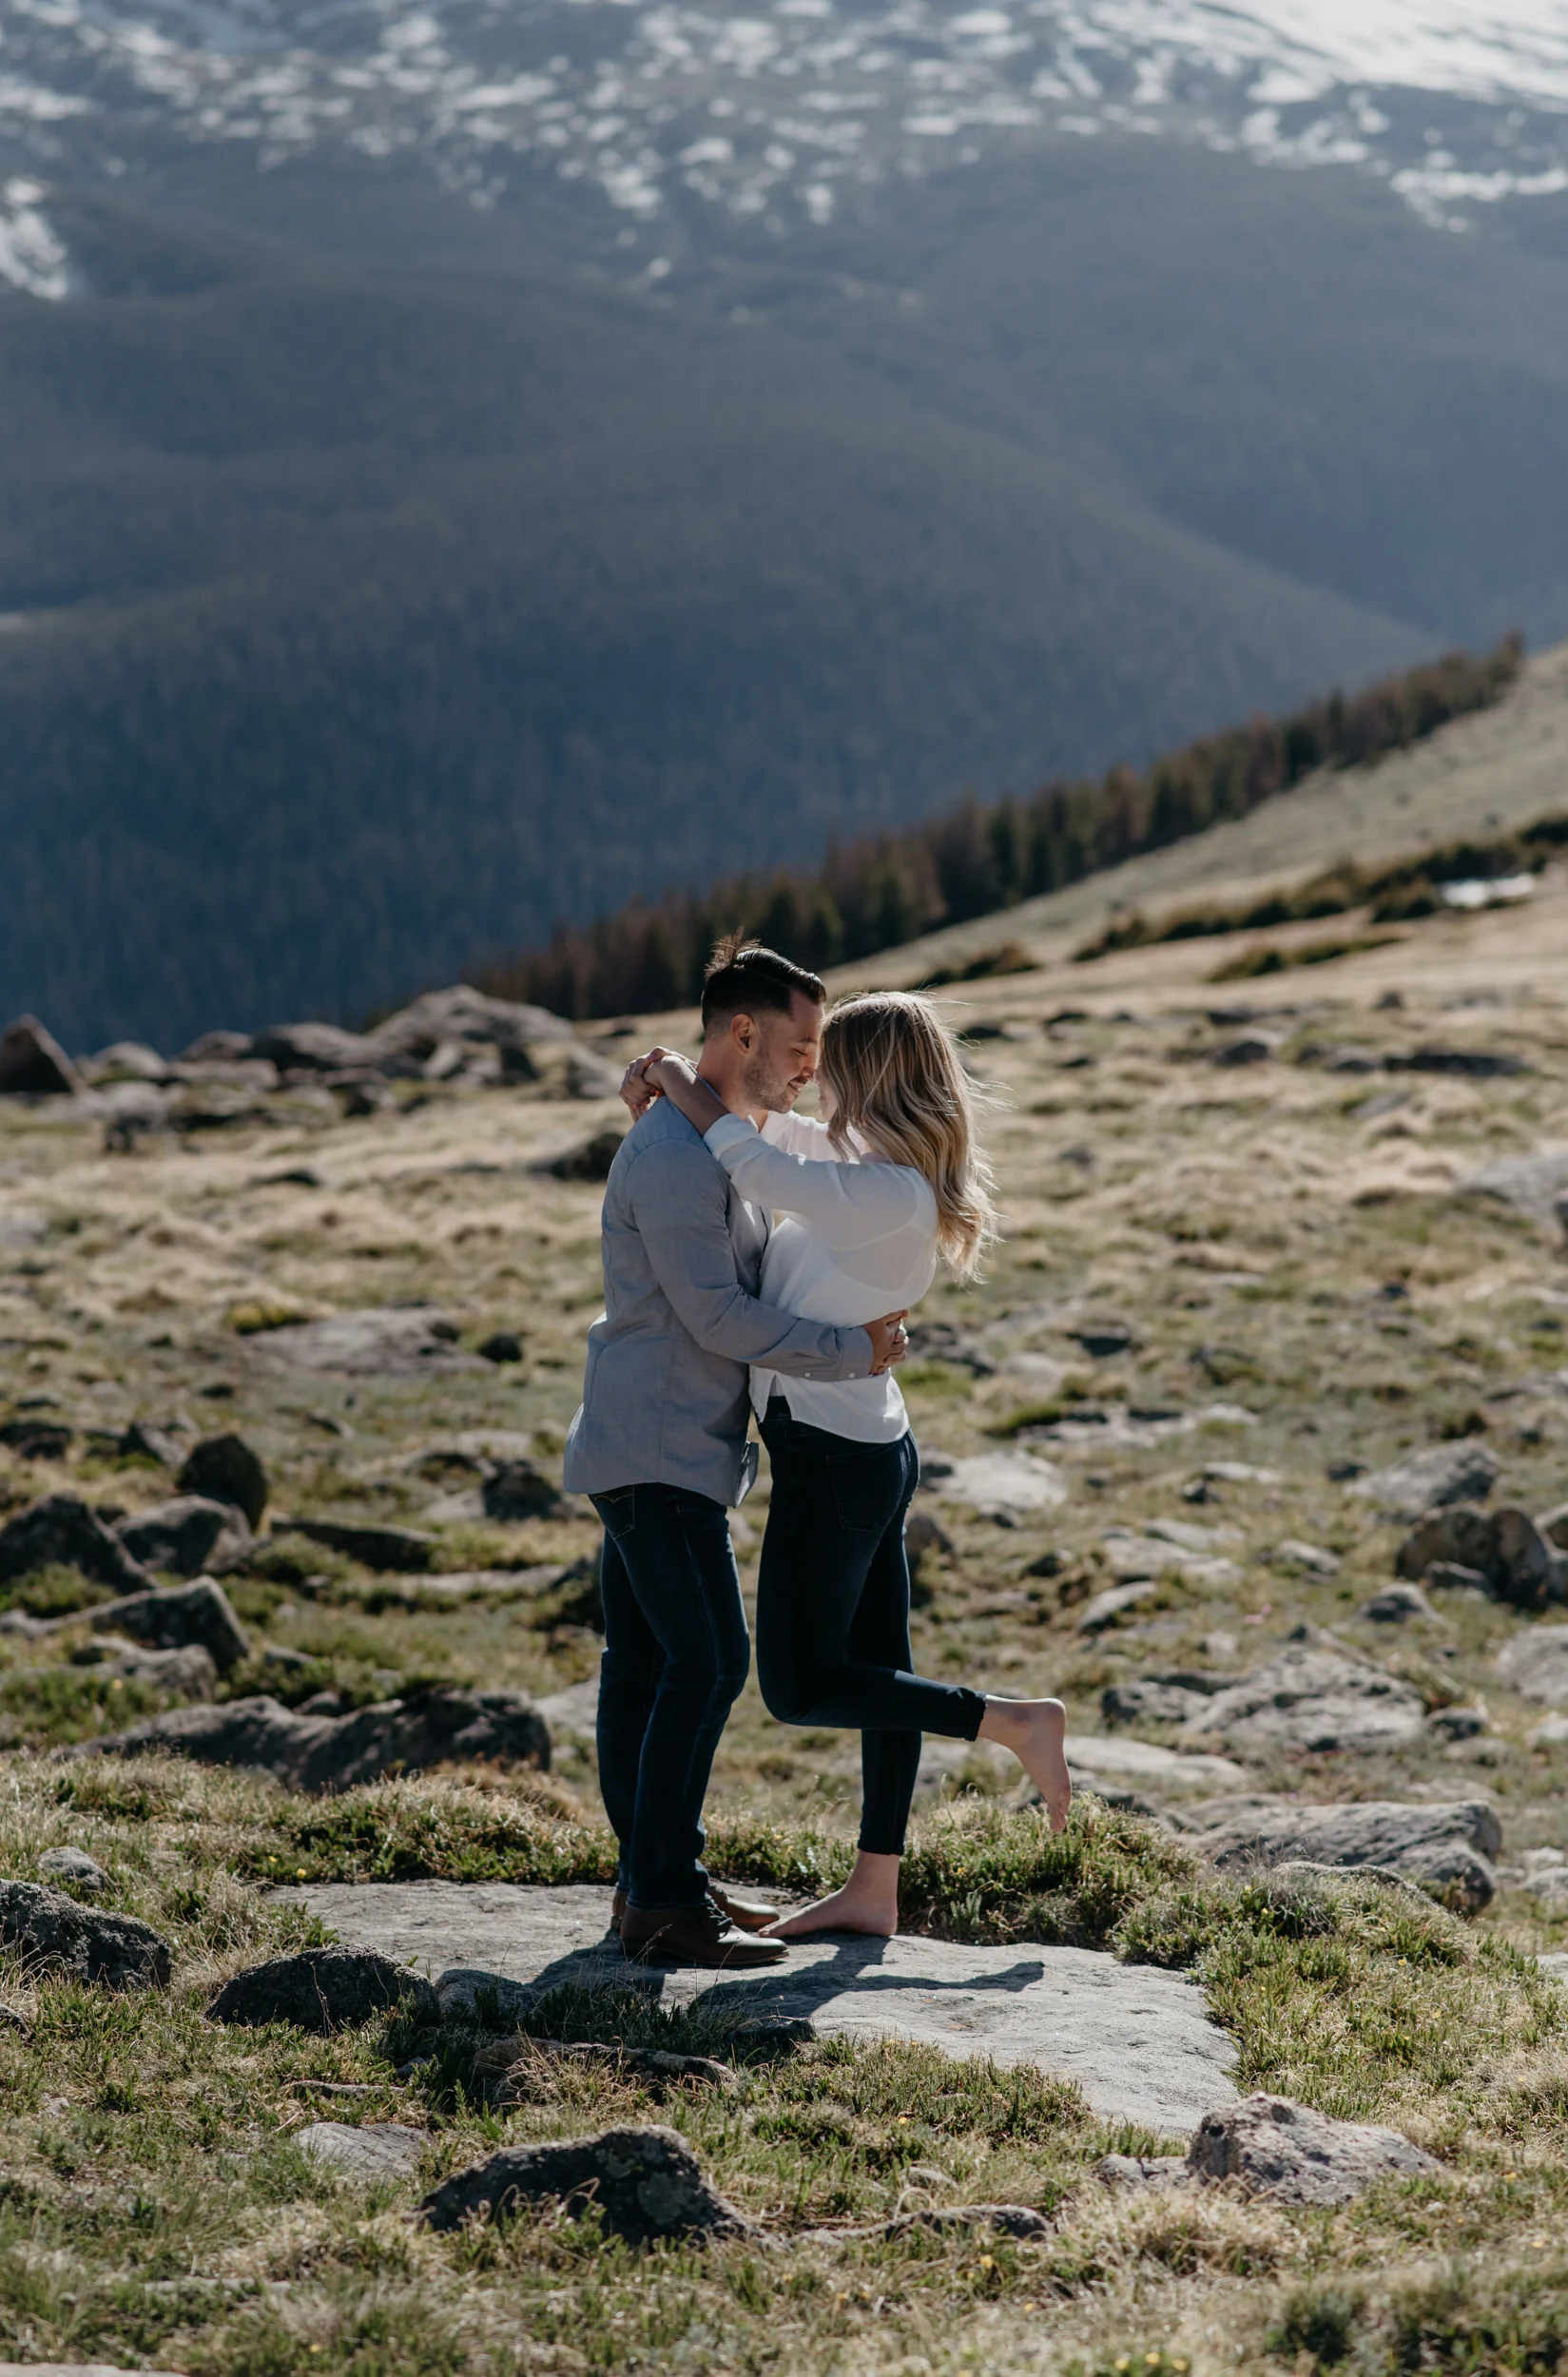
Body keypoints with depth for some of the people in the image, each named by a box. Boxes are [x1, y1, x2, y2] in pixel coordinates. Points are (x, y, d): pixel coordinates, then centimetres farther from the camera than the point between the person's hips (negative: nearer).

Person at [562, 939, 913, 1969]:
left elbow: (761, 1281, 25)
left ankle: (657, 1879, 16)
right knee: (706, 1660, -12)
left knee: (646, 1664, 11)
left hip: (660, 1450, 10)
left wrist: (864, 1325, 11)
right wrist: (851, 1352, -13)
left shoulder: (721, 1142, 17)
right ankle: (663, 1902, -11)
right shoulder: (673, 1152, -17)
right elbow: (717, 1315, -20)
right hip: (656, 1450, -10)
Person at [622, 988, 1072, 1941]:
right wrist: (667, 1085, -1)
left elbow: (755, 1163, -31)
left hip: (833, 1459, -10)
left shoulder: (896, 1196, -23)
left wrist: (680, 1082, -15)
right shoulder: (866, 1165, 5)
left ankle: (1016, 1721, 1)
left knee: (803, 1687, 0)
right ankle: (874, 1891, 21)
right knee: (878, 1675, 13)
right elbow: (768, 1124, 17)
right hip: (876, 1449, 10)